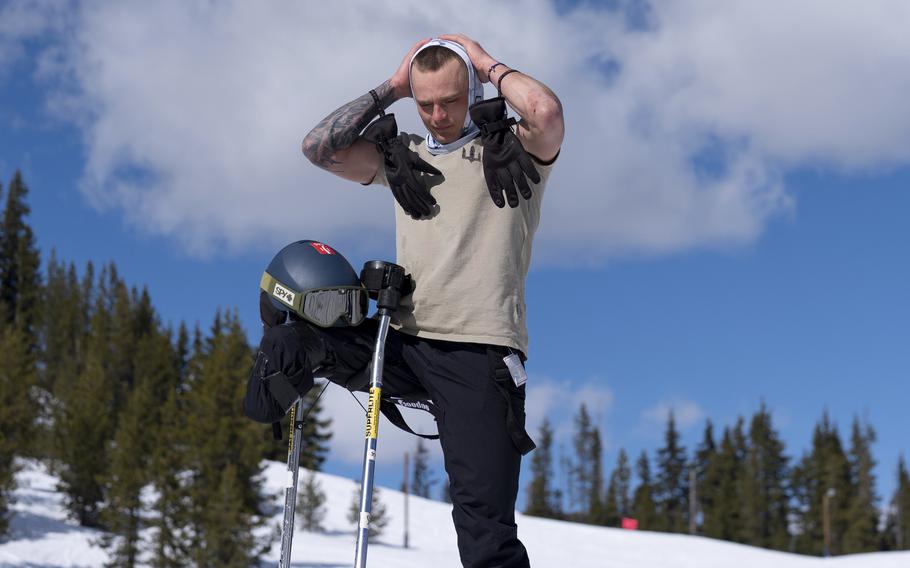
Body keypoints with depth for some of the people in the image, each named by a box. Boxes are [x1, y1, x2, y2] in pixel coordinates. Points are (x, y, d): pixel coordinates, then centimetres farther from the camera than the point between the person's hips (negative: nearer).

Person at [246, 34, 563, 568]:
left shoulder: (514, 151, 4)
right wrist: (390, 88, 10)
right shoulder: (405, 157, 17)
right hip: (404, 345, 5)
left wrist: (488, 64, -1)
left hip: (479, 355, -4)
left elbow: (546, 111, -19)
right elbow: (319, 147, 7)